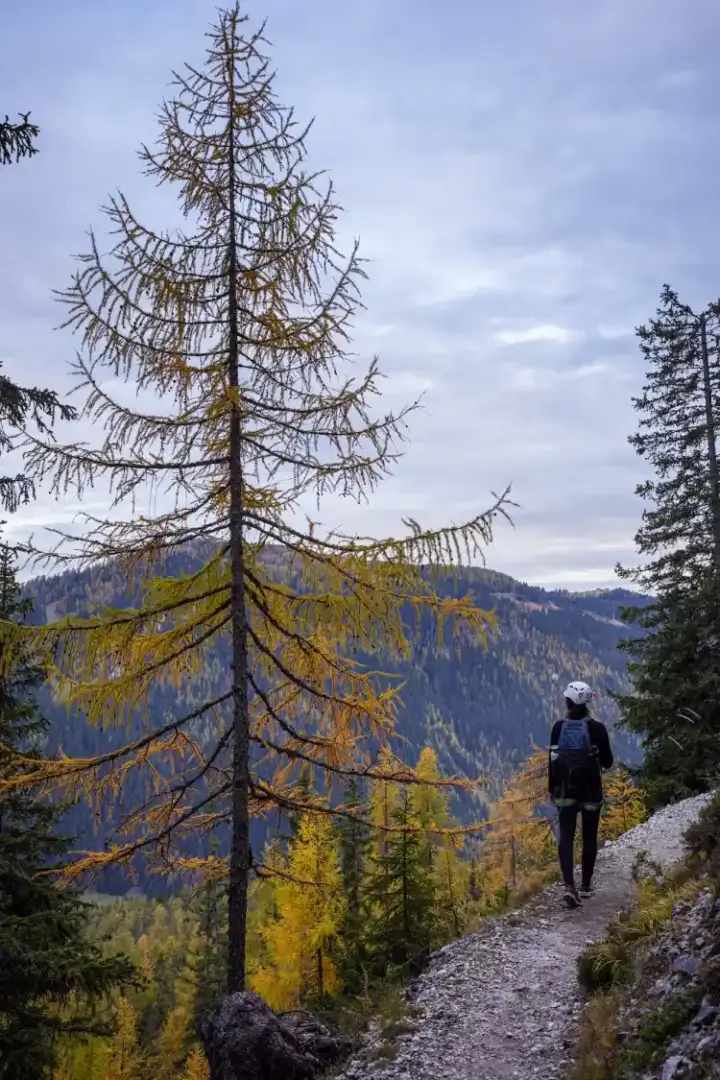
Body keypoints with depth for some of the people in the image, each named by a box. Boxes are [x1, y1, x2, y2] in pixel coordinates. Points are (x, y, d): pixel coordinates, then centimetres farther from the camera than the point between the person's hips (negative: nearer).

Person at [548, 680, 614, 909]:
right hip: (590, 790, -1)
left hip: (565, 789, 1)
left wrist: (552, 788, 11)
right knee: (589, 837, 14)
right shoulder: (597, 728, -11)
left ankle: (569, 886, -15)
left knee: (565, 837, 2)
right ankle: (586, 886, 23)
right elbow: (607, 762, -6)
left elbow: (552, 760, 0)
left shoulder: (559, 727, -6)